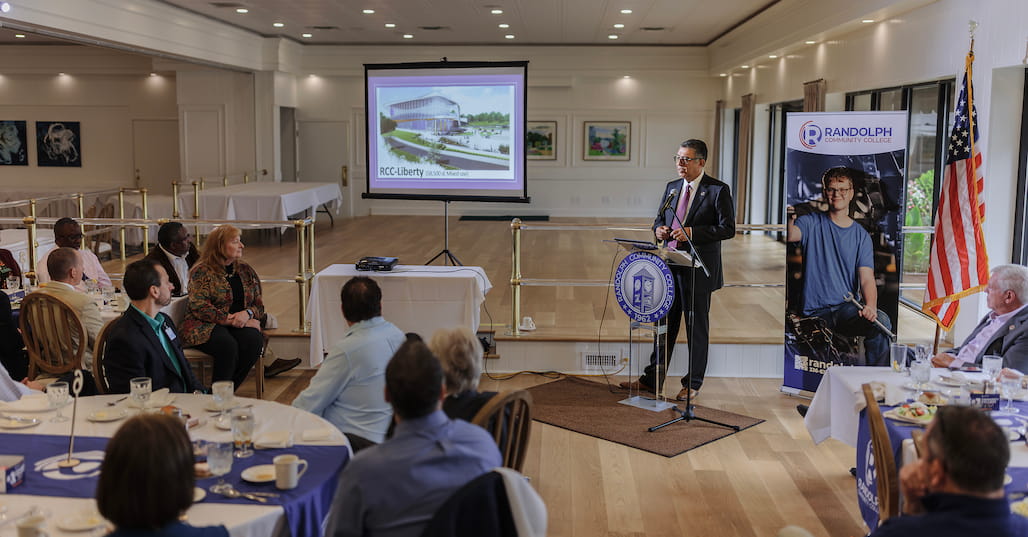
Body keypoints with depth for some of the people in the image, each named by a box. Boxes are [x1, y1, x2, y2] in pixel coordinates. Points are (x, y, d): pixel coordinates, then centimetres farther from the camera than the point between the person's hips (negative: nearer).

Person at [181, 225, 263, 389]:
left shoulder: (246, 271, 17)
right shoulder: (202, 271, 1)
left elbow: (259, 305, 14)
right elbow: (199, 306, -10)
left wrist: (247, 313, -11)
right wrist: (227, 319, -19)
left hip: (241, 324, 4)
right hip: (206, 326, -4)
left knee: (254, 340, -30)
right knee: (228, 345, -36)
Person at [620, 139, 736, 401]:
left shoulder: (718, 190, -8)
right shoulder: (672, 187, 12)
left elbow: (727, 228, -12)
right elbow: (659, 219, 21)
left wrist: (692, 232, -21)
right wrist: (659, 229, -3)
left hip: (698, 269, -6)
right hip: (670, 265, 6)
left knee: (697, 327, 6)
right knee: (665, 323, 12)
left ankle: (693, 384, 18)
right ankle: (652, 379, 20)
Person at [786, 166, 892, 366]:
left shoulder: (861, 235, 11)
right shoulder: (812, 223, 7)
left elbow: (867, 279, 1)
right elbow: (790, 235, -17)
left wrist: (870, 306, -20)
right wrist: (789, 218, -41)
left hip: (849, 307, 2)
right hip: (816, 311, -2)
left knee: (882, 322, -28)